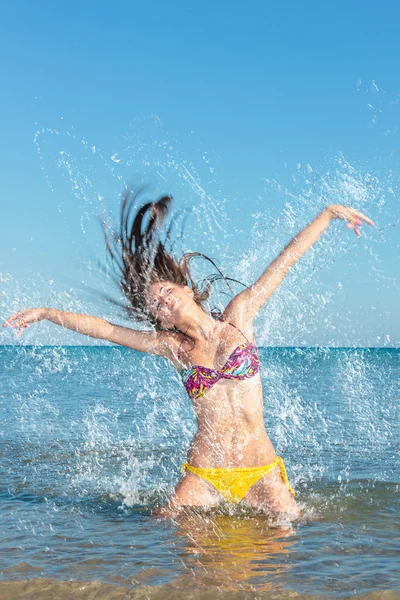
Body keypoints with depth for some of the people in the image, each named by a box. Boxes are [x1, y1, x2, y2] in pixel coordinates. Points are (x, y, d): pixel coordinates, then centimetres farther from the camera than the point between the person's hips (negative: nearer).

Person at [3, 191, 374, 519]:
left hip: (260, 472, 0)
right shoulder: (172, 346, 6)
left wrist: (329, 213, 8)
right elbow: (104, 329, 12)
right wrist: (44, 313, 16)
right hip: (204, 476, 1)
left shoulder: (238, 317, 4)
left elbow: (287, 258, 5)